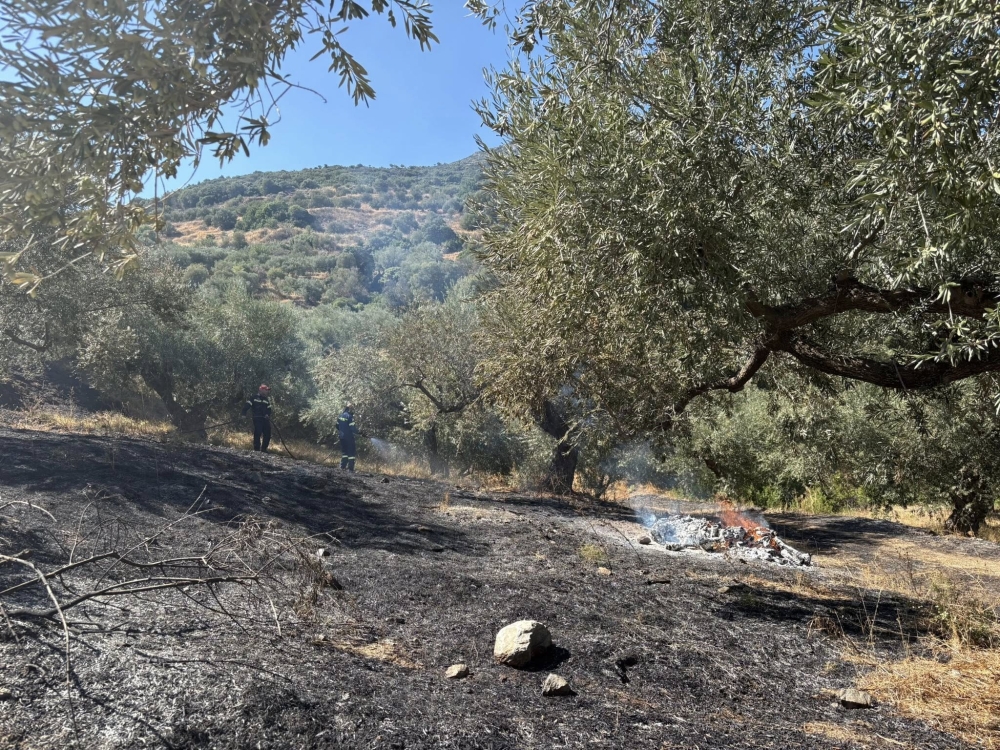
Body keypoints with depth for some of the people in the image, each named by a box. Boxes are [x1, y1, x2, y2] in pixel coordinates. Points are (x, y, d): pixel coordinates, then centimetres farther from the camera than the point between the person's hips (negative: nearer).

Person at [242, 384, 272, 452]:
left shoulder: (267, 400, 18)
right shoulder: (255, 398, 3)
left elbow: (269, 409, 13)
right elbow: (247, 405, -4)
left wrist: (267, 414, -8)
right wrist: (243, 413, -17)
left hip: (265, 419, 6)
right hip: (257, 418, -6)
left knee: (267, 434, 3)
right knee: (258, 433, -13)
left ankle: (264, 449, 15)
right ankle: (256, 449, -6)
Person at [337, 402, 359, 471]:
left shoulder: (340, 415, 7)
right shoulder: (349, 416, -17)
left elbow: (337, 426, 15)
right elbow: (352, 428, -19)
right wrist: (358, 431, -3)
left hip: (342, 436, 7)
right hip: (349, 437, -7)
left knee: (344, 451, 20)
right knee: (351, 452, 0)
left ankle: (343, 466, 20)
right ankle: (350, 468, -4)